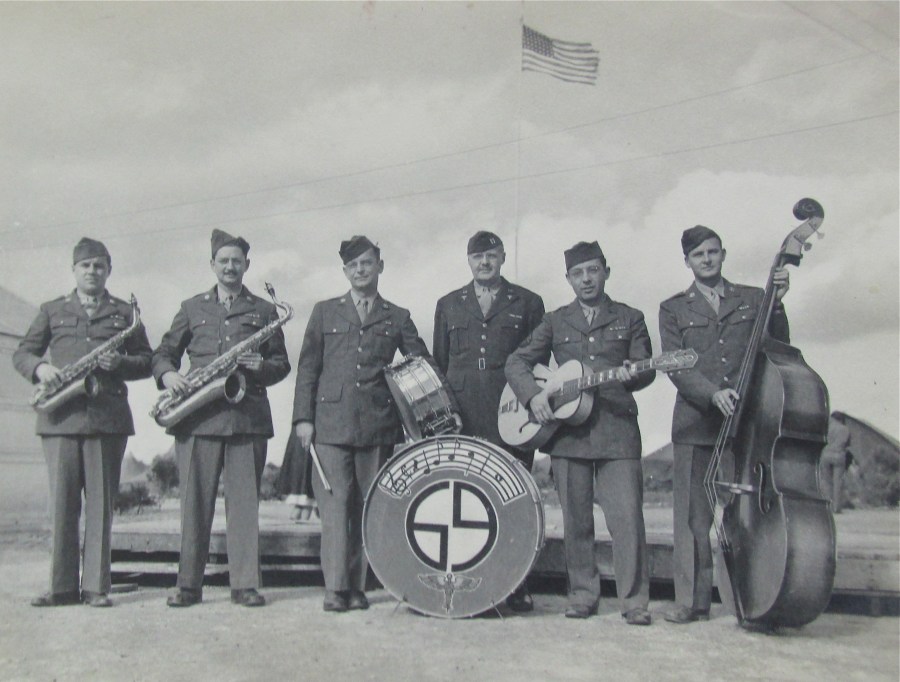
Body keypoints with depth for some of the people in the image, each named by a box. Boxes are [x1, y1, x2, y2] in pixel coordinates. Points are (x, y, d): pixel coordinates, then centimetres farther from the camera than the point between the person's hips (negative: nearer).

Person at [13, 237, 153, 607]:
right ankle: (62, 586, 7)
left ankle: (96, 586, 4)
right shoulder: (52, 310, 17)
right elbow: (22, 353, 15)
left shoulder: (125, 313, 14)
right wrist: (39, 367, -6)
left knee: (101, 503, 0)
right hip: (60, 417, 1)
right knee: (61, 503, 0)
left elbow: (147, 361, 12)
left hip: (108, 418, -1)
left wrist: (121, 363, -9)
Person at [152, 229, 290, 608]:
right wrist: (167, 374, -5)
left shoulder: (264, 311, 15)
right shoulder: (192, 308, 17)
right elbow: (164, 353, 17)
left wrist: (262, 367, -9)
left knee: (244, 501, -1)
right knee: (194, 501, 1)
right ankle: (189, 584, 9)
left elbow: (282, 364, 13)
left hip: (247, 415, 0)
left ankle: (245, 584, 5)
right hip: (197, 416, 1)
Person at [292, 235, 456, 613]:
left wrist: (448, 409, -1)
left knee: (367, 507, 4)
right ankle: (335, 588, 1)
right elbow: (308, 368, 10)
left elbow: (424, 365, 11)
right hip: (331, 422, -1)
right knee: (335, 504, -4)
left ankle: (358, 586, 13)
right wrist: (303, 417, 1)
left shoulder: (397, 318, 13)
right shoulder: (325, 312, 13)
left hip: (378, 425, 1)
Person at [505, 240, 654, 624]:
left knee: (626, 516, -8)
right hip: (567, 431, 2)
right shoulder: (556, 322, 15)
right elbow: (516, 362, 12)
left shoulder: (629, 319, 13)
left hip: (617, 429, -1)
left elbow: (646, 369, 8)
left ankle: (634, 601, 1)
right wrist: (534, 395, -6)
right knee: (575, 520, 6)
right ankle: (582, 596, 18)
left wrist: (631, 376, -16)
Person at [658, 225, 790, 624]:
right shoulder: (674, 309, 12)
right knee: (693, 516, -1)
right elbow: (676, 368, 1)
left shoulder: (752, 300, 15)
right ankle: (692, 602, 6)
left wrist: (777, 304, -8)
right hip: (696, 423, 0)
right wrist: (713, 394, -15)